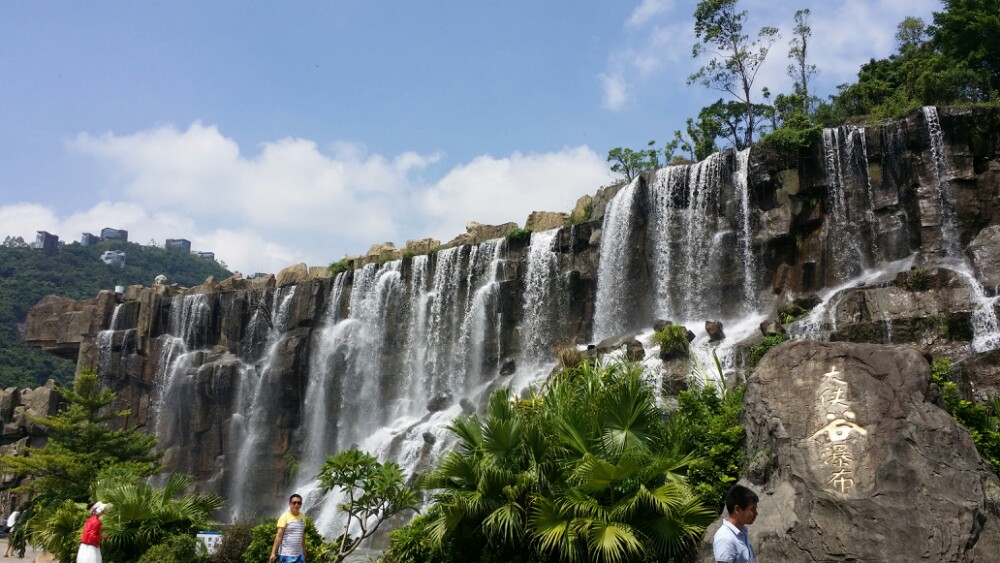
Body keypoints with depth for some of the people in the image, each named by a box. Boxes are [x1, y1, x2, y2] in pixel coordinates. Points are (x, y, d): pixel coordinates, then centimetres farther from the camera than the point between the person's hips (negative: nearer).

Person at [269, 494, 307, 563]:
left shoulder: (302, 517, 8)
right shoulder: (285, 517, -9)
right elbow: (279, 536, -13)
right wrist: (273, 553, -17)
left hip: (299, 555, 6)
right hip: (286, 554, -6)